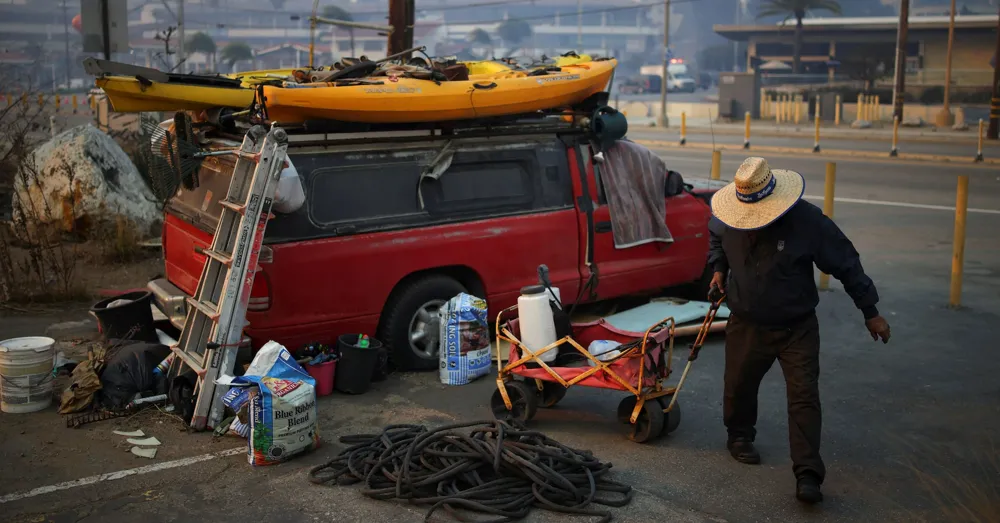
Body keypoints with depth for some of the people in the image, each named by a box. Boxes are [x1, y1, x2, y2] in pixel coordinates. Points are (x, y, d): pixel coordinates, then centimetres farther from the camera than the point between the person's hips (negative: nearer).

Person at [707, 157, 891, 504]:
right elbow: (716, 237, 19)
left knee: (804, 396, -8)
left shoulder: (807, 221, -20)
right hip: (746, 325, 3)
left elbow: (846, 264, -11)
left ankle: (808, 475, -5)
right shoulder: (729, 217, -9)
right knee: (739, 386, 14)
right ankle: (739, 437, 44)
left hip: (797, 328, -3)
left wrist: (870, 312, -7)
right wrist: (718, 268, 4)